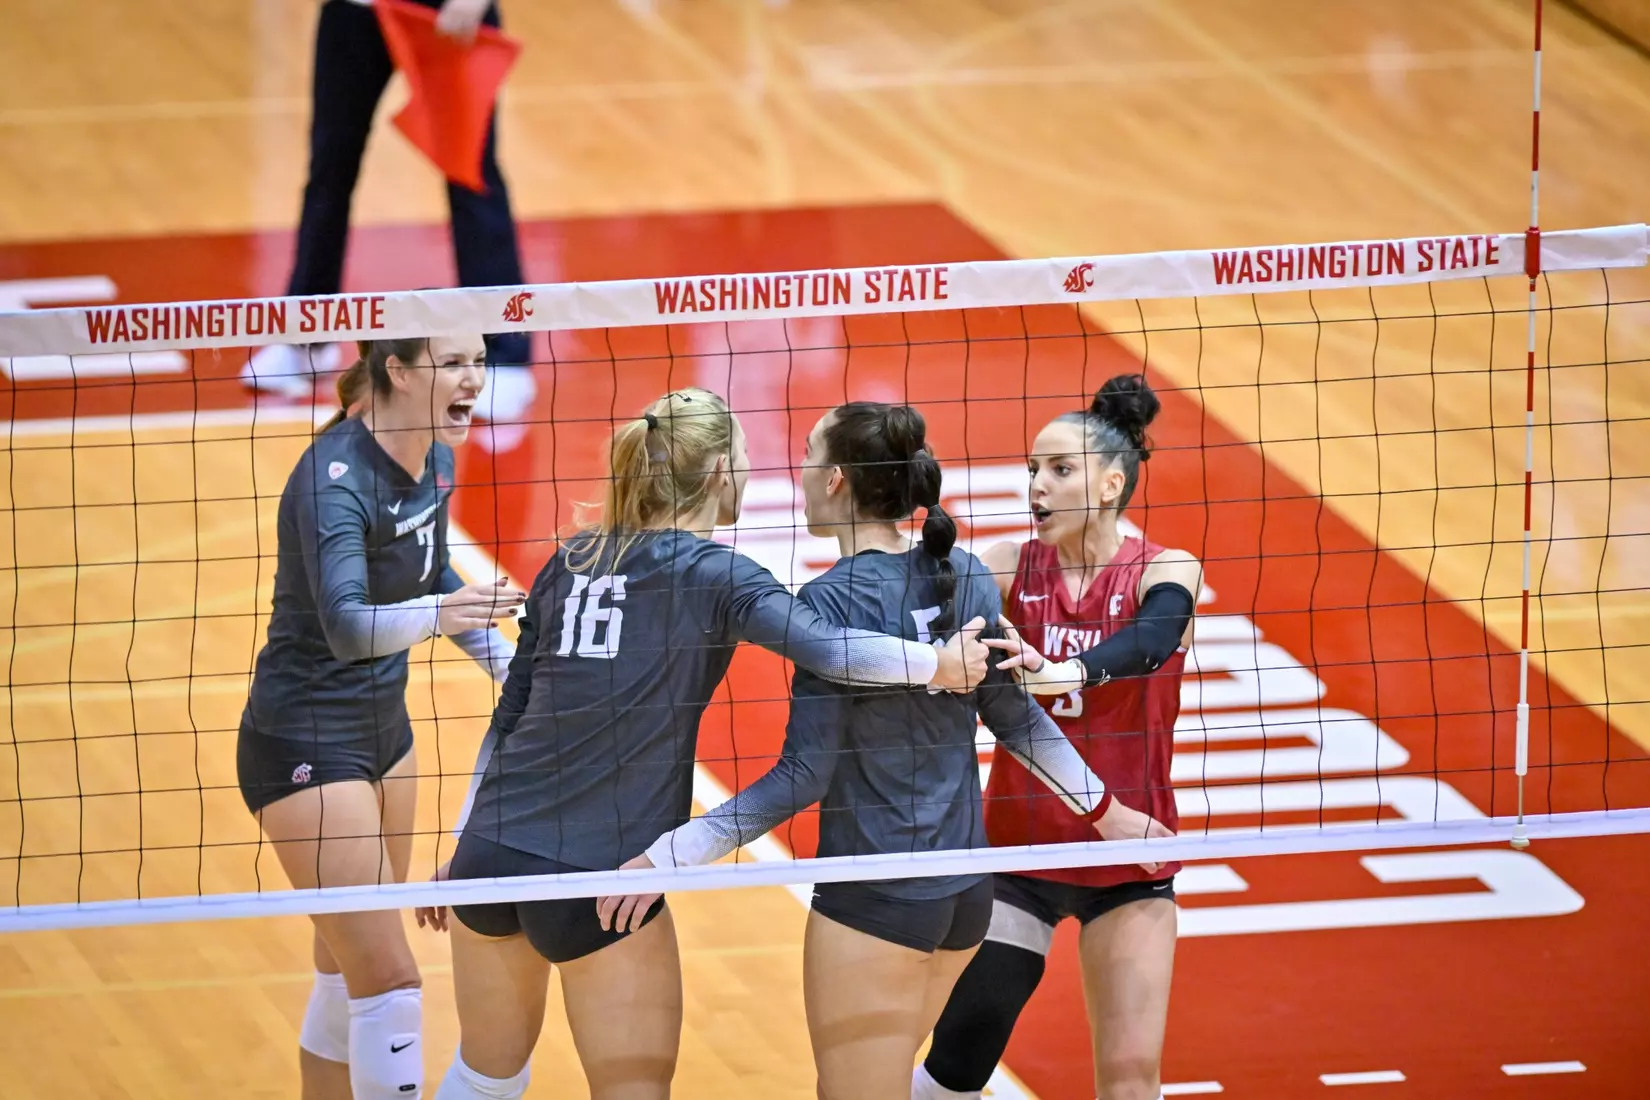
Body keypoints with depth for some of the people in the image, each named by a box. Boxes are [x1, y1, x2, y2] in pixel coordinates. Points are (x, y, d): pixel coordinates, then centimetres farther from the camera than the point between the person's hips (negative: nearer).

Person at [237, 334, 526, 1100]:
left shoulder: (434, 460, 0)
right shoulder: (334, 479, -26)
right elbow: (346, 626, -41)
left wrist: (507, 664, 15)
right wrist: (435, 615, -58)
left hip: (381, 728, 8)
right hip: (305, 746, -8)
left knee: (349, 977, 15)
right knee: (389, 979, -11)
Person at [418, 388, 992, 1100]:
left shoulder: (570, 561, 12)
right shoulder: (714, 573, -5)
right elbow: (824, 648, -23)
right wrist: (938, 665, -12)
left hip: (489, 853, 6)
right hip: (598, 878, -6)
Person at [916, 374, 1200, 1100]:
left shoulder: (1164, 572, -10)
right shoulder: (1009, 569, -4)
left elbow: (1147, 645, -31)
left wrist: (1058, 671, -51)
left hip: (1125, 863, -1)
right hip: (1018, 849, 1)